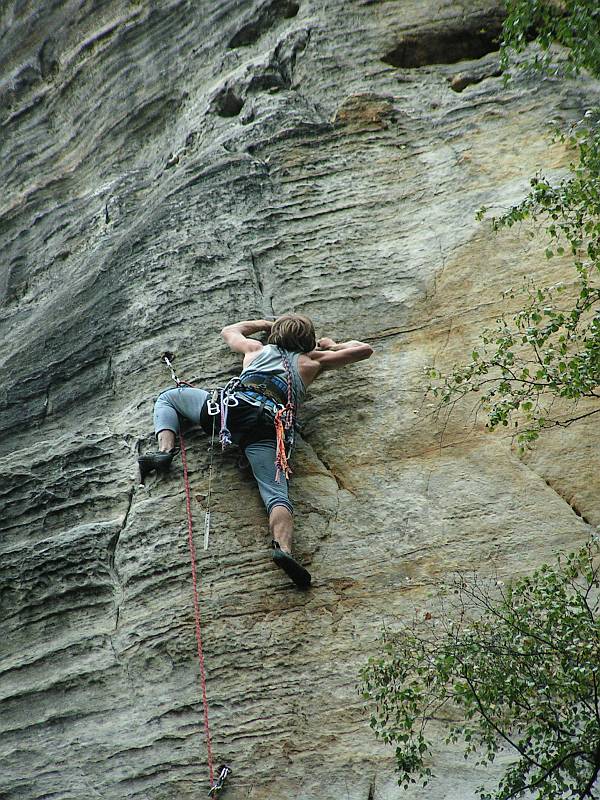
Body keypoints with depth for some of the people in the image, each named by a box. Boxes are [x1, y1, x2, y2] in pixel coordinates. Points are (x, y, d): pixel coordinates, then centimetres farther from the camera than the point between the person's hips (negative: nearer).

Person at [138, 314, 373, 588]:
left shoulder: (257, 349, 33)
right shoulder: (311, 362, 28)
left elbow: (228, 331, 56)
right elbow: (364, 349, 37)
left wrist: (262, 323, 67)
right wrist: (332, 346, 52)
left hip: (234, 404, 1)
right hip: (270, 426, -1)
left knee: (168, 397, 24)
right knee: (276, 492, -16)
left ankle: (165, 450, -1)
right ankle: (283, 547, -45)